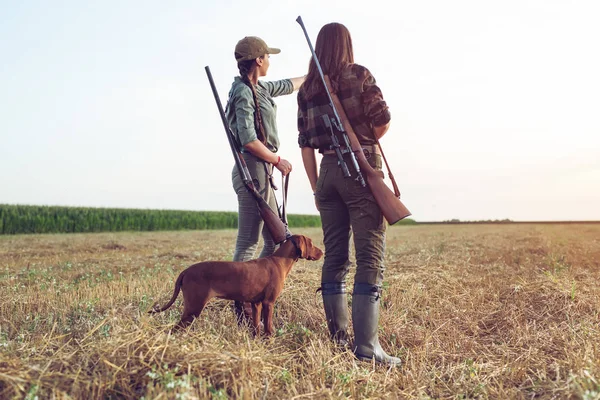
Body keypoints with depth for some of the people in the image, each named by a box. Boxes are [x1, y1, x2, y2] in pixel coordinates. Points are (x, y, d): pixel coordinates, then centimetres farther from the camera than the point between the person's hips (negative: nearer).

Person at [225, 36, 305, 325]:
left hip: (262, 172, 10)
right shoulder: (244, 92, -11)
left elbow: (286, 85, 36)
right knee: (248, 244, -7)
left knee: (277, 240, 12)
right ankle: (243, 313, -1)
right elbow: (248, 140, -20)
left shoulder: (258, 88, 17)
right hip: (253, 170, -10)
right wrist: (277, 161, -10)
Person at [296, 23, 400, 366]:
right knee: (370, 257, -5)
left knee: (334, 256, 9)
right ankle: (367, 346, -7)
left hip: (328, 171, 5)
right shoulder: (359, 74, -1)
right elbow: (383, 121, -5)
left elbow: (305, 143, 9)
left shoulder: (306, 89, 12)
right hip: (361, 168, -5)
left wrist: (316, 186, 13)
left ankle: (338, 339, 15)